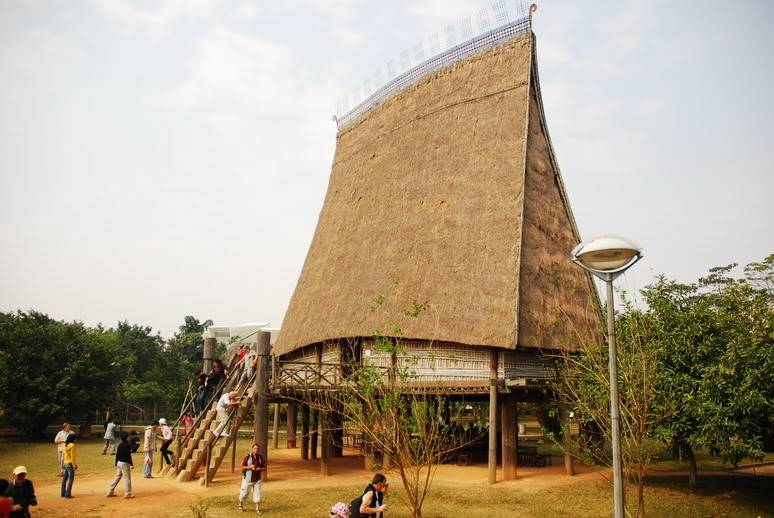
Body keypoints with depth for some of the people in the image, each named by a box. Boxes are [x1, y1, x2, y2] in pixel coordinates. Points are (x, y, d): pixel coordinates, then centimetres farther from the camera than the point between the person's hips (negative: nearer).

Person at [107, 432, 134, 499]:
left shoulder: (120, 445, 9)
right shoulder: (127, 445, -16)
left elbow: (117, 455, 14)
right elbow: (128, 456, -19)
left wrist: (116, 464, 22)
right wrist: (131, 464, -14)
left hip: (119, 463, 8)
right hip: (125, 463, -8)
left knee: (117, 477, 17)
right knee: (127, 478, -1)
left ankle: (110, 492, 21)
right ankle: (128, 494, 1)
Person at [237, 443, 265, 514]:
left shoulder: (260, 457, 2)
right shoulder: (247, 457, -9)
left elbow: (264, 467, 8)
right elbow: (242, 467, -8)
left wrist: (260, 469, -13)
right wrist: (249, 467, -23)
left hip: (257, 479, 3)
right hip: (248, 479, -3)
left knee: (257, 494, -3)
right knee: (244, 493, 8)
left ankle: (257, 509, 4)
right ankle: (240, 506, 32)